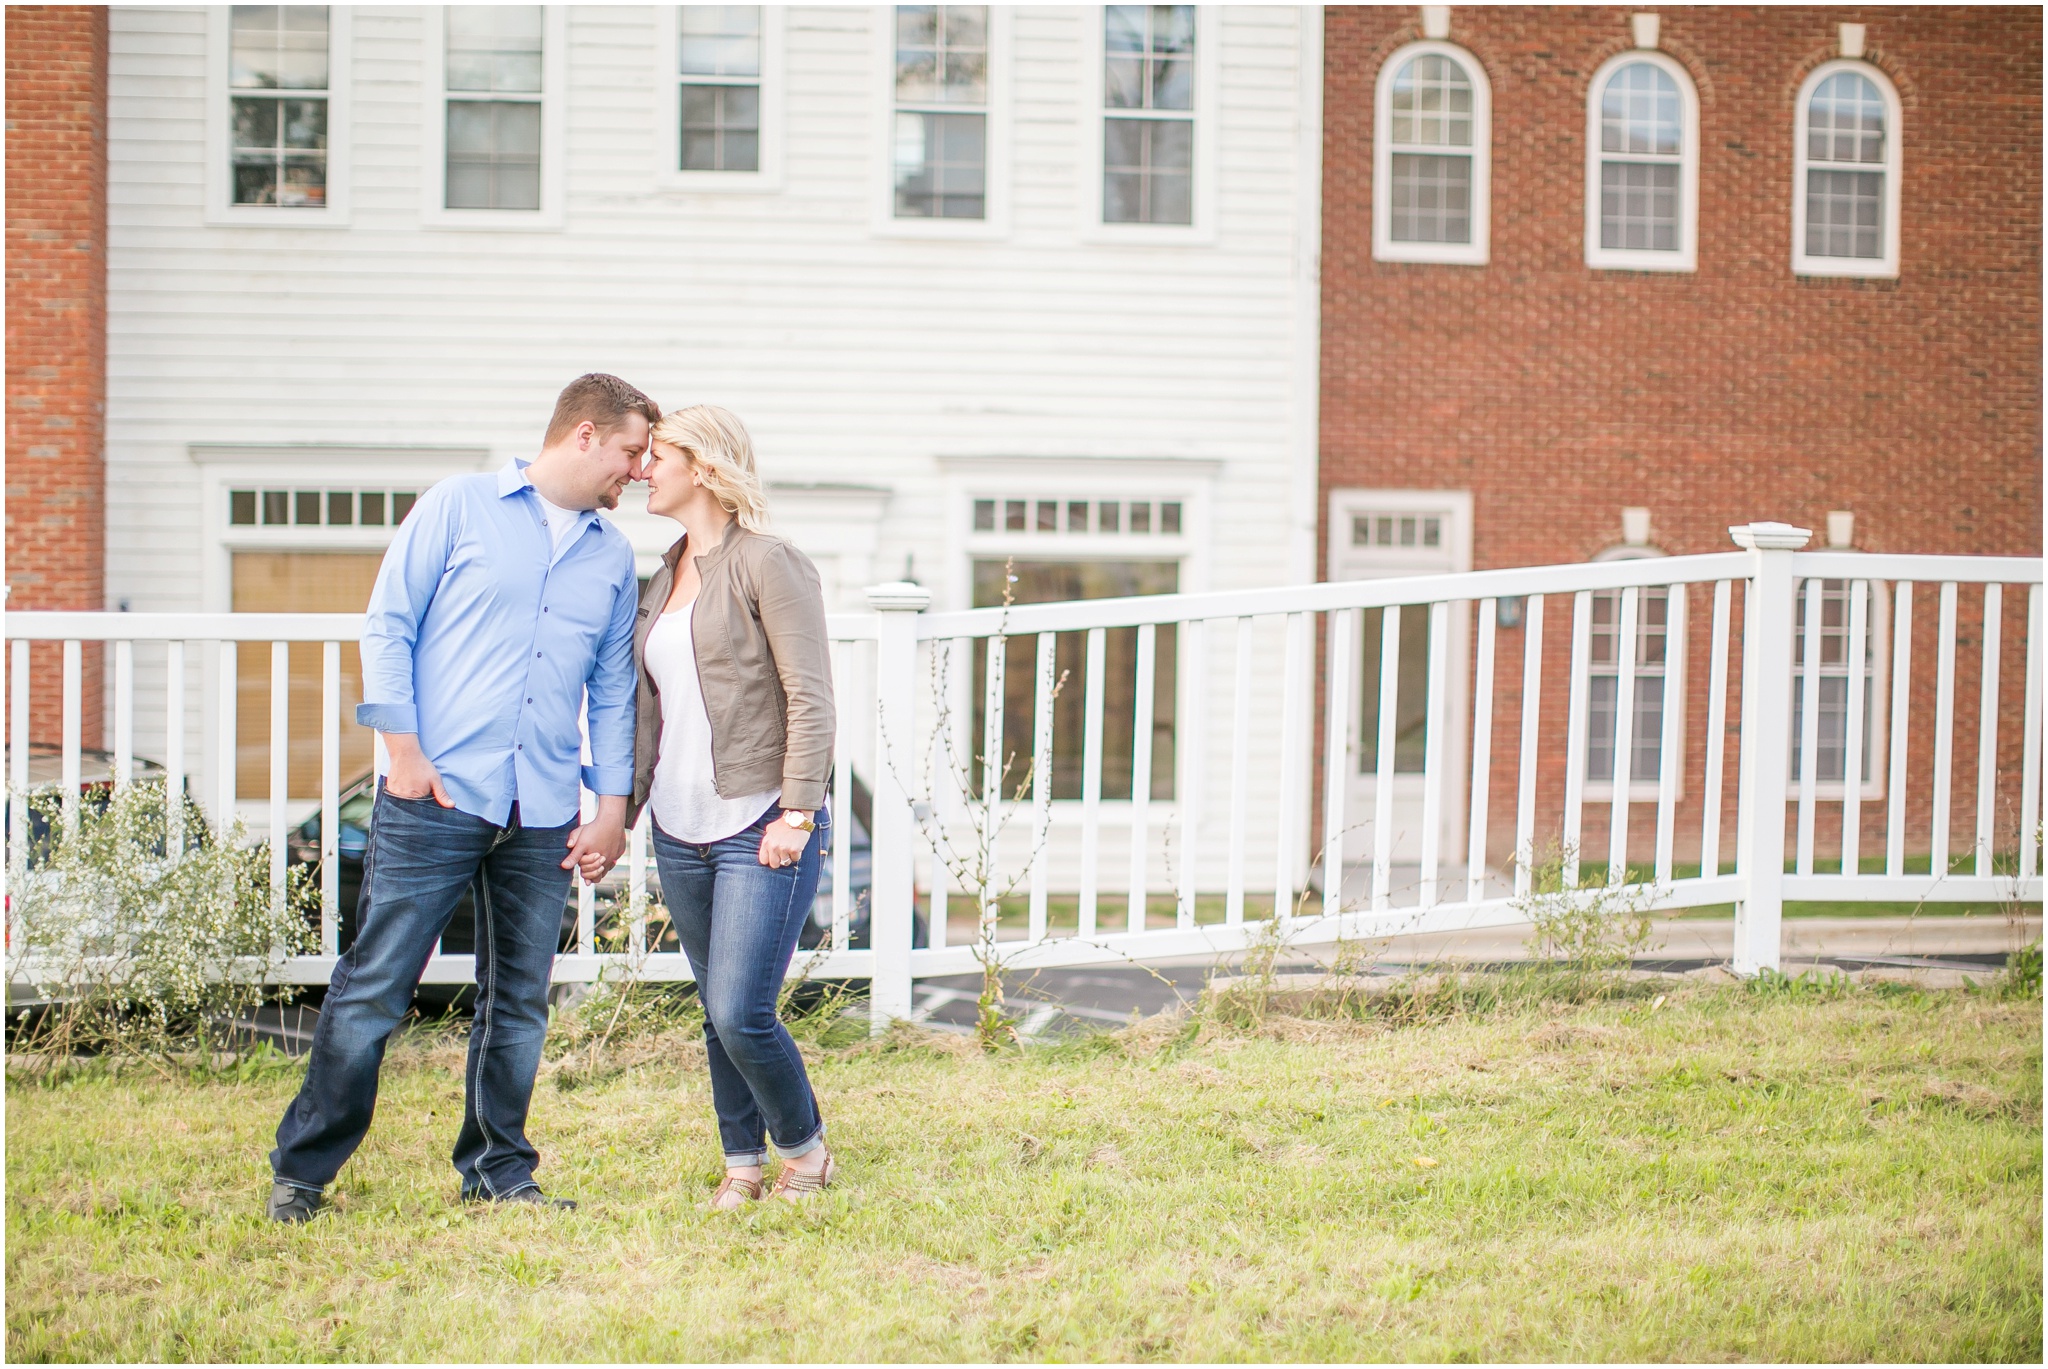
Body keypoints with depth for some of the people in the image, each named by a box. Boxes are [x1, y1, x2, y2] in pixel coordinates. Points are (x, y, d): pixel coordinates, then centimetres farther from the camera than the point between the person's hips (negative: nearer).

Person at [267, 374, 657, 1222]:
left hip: (544, 817, 5)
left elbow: (612, 689, 19)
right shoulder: (459, 507, 3)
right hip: (435, 800, -4)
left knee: (519, 1001, 8)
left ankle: (498, 1169, 21)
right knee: (373, 989, -3)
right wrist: (403, 750, -7)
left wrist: (614, 804, 10)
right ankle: (301, 1170, 6)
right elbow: (387, 626, 1)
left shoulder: (613, 557, 16)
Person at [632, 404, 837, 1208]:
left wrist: (797, 815, -18)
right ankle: (742, 1163, 22)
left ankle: (806, 1152, 10)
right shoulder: (664, 581, 16)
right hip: (681, 833, 7)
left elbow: (810, 699, -11)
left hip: (760, 831, -7)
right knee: (717, 1015, 10)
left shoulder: (767, 565, -7)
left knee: (740, 1012, -11)